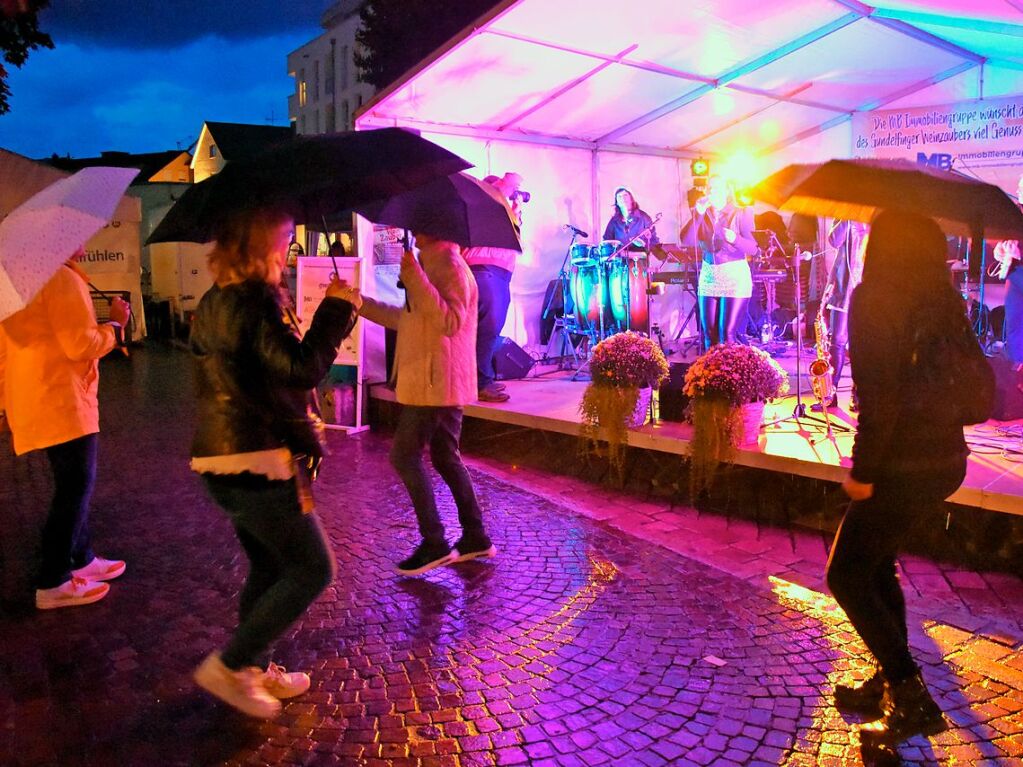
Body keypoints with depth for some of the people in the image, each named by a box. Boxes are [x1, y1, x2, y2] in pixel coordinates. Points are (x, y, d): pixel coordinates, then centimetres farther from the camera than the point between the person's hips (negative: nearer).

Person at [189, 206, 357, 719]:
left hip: (220, 459, 10)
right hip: (258, 463, -10)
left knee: (269, 569, 21)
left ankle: (254, 669, 31)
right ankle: (228, 666, 7)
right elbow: (303, 368, -25)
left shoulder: (213, 303, 13)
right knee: (312, 568, 1)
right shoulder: (257, 301, -17)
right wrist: (334, 308, -15)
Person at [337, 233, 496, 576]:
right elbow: (408, 319, 24)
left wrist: (415, 278, -31)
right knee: (446, 457, 12)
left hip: (435, 381, -10)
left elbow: (450, 321, -28)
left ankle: (434, 544, -1)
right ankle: (476, 538, 18)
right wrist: (362, 303, 22)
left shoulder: (449, 265, -14)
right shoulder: (432, 264, 18)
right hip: (439, 381, 10)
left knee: (404, 455, -5)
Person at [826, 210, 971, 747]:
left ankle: (910, 696, 7)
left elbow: (879, 395, -21)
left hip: (904, 468, -8)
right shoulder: (946, 299, 7)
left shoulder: (875, 299, -15)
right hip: (947, 460, 8)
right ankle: (892, 683, 32)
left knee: (847, 575, 6)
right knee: (875, 562, 23)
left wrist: (863, 471, -14)